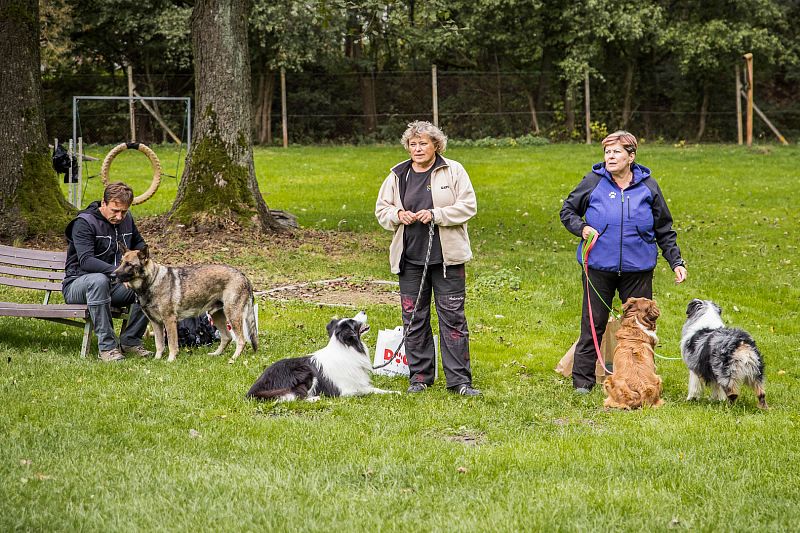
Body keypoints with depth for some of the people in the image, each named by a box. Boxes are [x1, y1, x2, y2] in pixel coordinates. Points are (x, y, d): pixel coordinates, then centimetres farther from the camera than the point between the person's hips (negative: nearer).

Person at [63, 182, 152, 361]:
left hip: (112, 285, 6)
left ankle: (130, 340, -9)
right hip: (78, 285, -6)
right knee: (99, 280, -40)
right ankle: (107, 346, -36)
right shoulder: (84, 222, -15)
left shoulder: (126, 219, 7)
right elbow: (86, 261, -29)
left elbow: (139, 244, 26)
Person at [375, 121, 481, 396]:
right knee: (413, 319, 6)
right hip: (410, 257, 3)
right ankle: (419, 376, 17)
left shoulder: (453, 171, 1)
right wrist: (398, 215, -6)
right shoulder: (398, 175, 9)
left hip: (447, 257, -3)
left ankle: (459, 380, 0)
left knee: (453, 317, -3)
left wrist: (435, 214, -16)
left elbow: (468, 206, -4)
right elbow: (381, 209, 16)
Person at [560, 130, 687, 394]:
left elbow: (664, 231, 11)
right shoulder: (593, 182, 0)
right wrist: (581, 228, -8)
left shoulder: (648, 187, 4)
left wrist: (676, 262, 5)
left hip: (637, 268, 1)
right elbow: (567, 211, 12)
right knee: (593, 325, 3)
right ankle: (583, 380, 11)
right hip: (598, 266, -1)